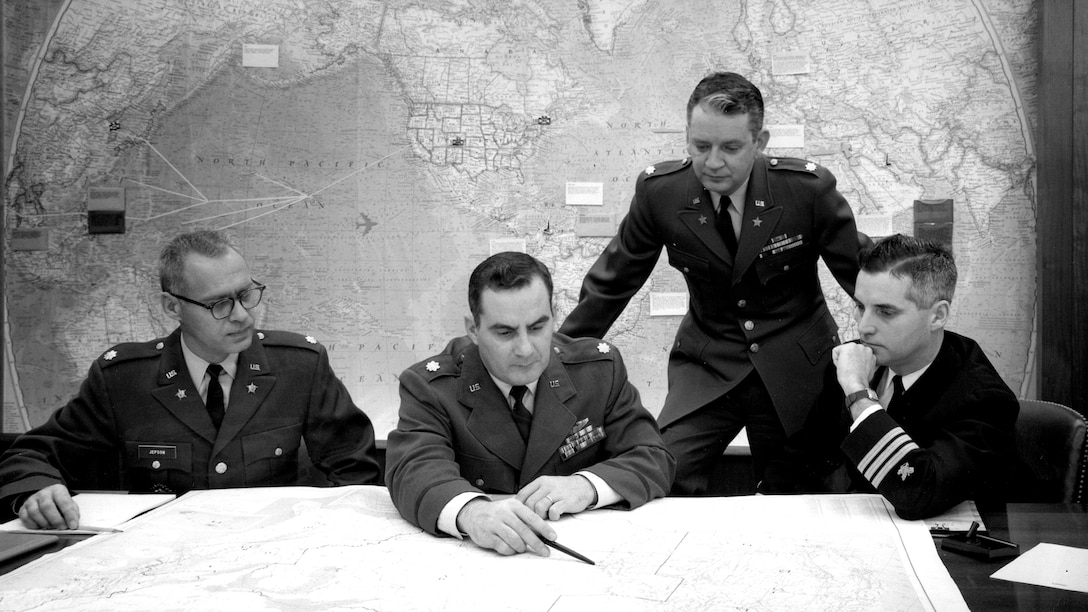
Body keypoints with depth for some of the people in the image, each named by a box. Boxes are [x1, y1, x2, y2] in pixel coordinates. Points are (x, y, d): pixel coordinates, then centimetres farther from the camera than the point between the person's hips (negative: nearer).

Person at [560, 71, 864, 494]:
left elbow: (864, 275, -4)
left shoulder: (808, 188, -14)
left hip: (798, 370, 0)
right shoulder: (659, 190, -10)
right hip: (706, 369, 1)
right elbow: (611, 282, 1)